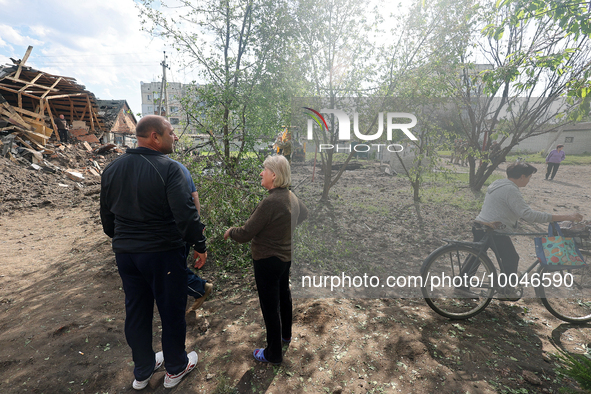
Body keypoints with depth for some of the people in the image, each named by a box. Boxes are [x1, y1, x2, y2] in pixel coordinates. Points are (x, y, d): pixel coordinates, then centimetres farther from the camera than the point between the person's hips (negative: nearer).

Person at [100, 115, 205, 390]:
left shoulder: (112, 169, 5)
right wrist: (199, 245, -11)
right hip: (163, 253, -6)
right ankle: (175, 369, 33)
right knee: (171, 311, 12)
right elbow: (185, 214, -24)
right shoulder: (168, 169, -18)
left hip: (125, 253, 7)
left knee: (136, 312, 20)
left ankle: (142, 371, 40)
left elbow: (107, 215, 14)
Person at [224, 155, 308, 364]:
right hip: (286, 256, 9)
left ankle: (273, 353, 29)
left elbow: (245, 234, -25)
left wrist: (230, 231, -4)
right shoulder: (291, 197, -2)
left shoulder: (270, 202, -30)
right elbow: (304, 213, 19)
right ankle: (286, 334, 51)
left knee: (270, 306, 9)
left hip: (268, 261, -9)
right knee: (284, 296, 27)